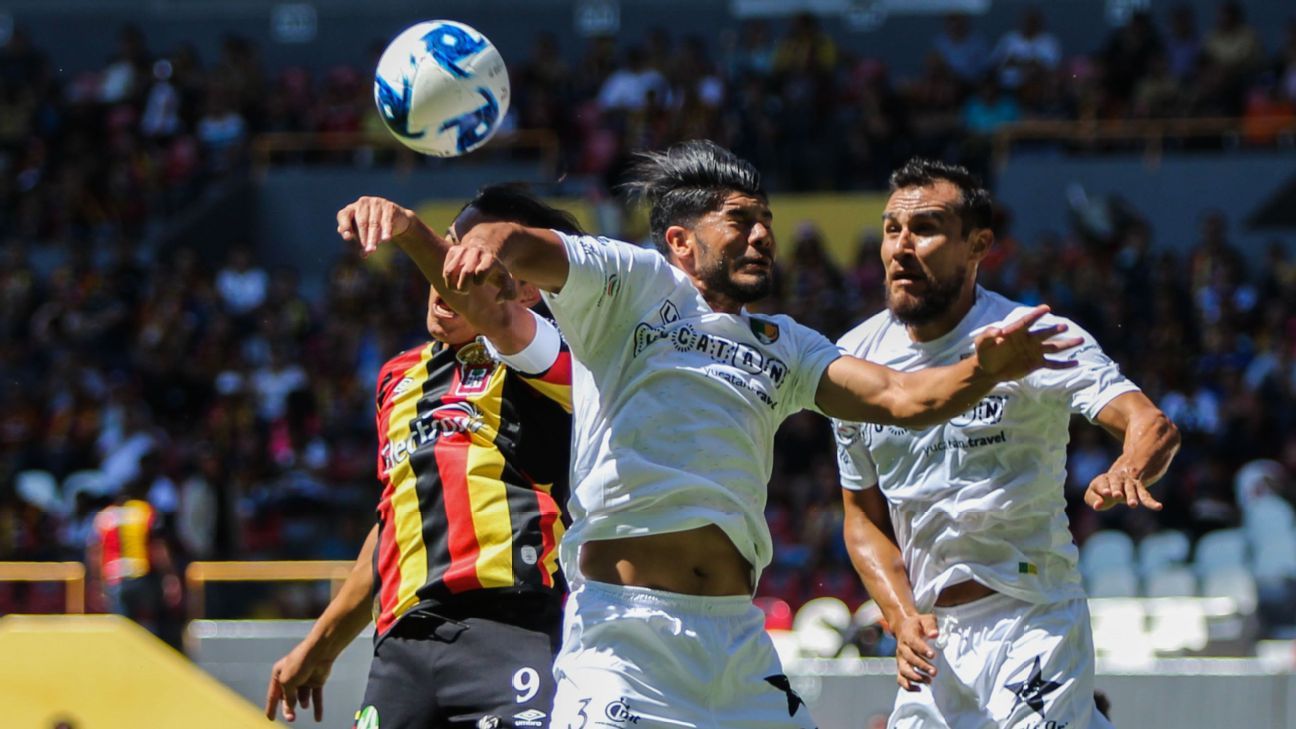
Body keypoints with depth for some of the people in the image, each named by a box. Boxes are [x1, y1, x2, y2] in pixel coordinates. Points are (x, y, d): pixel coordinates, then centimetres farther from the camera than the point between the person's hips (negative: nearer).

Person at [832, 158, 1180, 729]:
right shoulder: (854, 358, 3)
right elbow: (864, 517, 11)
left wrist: (1129, 471, -47)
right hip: (932, 640, 5)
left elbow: (1152, 425, -24)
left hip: (1032, 623, -5)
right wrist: (903, 616, -5)